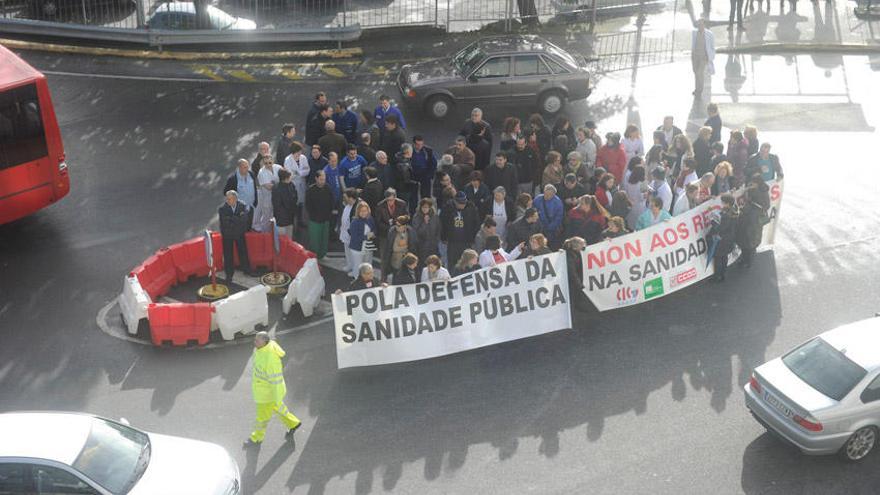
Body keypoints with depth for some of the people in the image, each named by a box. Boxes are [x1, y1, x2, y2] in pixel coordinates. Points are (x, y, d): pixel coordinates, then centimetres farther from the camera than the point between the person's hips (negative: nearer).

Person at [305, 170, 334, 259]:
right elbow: (308, 206, -6)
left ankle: (322, 256, 26)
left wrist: (329, 214, 0)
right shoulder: (310, 190, -10)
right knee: (314, 240, 0)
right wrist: (314, 216, -9)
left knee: (324, 239, 12)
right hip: (314, 220, -3)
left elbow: (332, 203, 9)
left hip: (326, 219, 3)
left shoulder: (328, 188, -1)